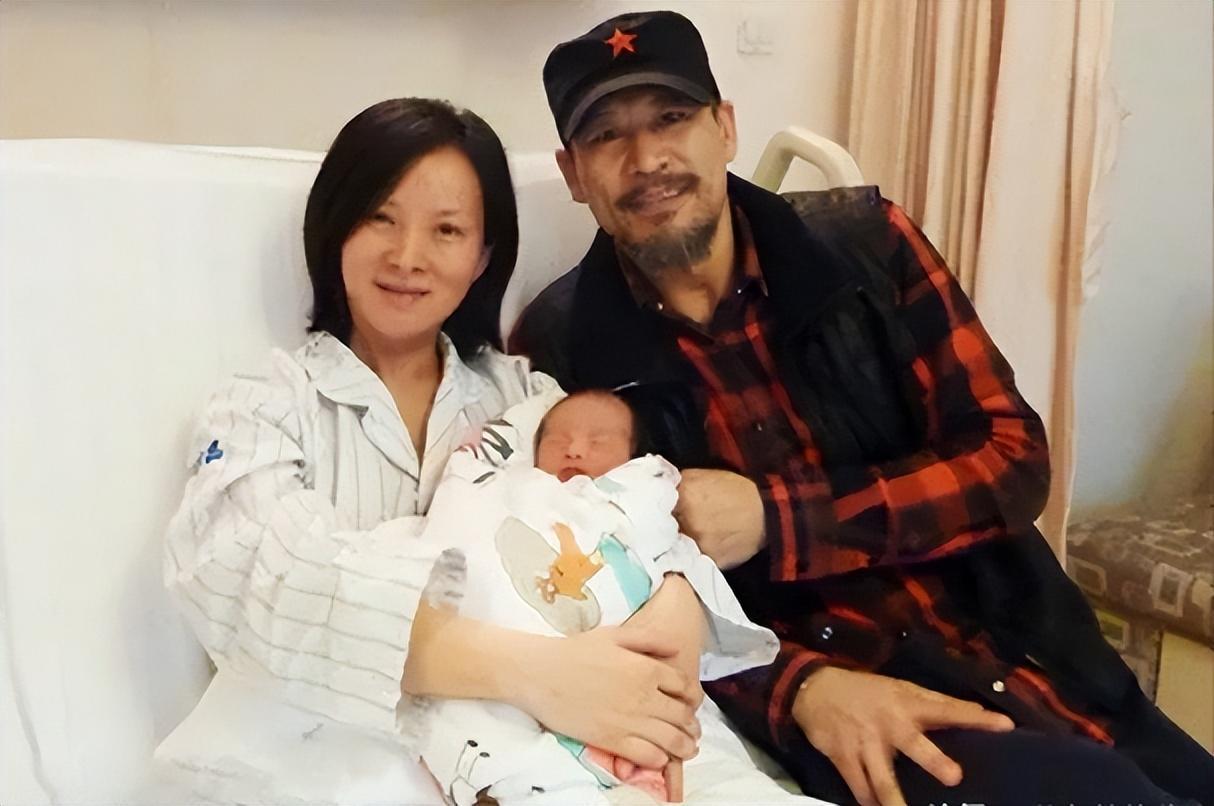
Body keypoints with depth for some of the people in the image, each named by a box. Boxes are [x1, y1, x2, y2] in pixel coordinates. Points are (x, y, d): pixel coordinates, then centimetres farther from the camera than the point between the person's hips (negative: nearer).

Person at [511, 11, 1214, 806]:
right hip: (803, 689, -3)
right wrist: (803, 685, -20)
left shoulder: (864, 242, -1)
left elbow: (1013, 460, -3)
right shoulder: (560, 350, -6)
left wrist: (777, 517, -16)